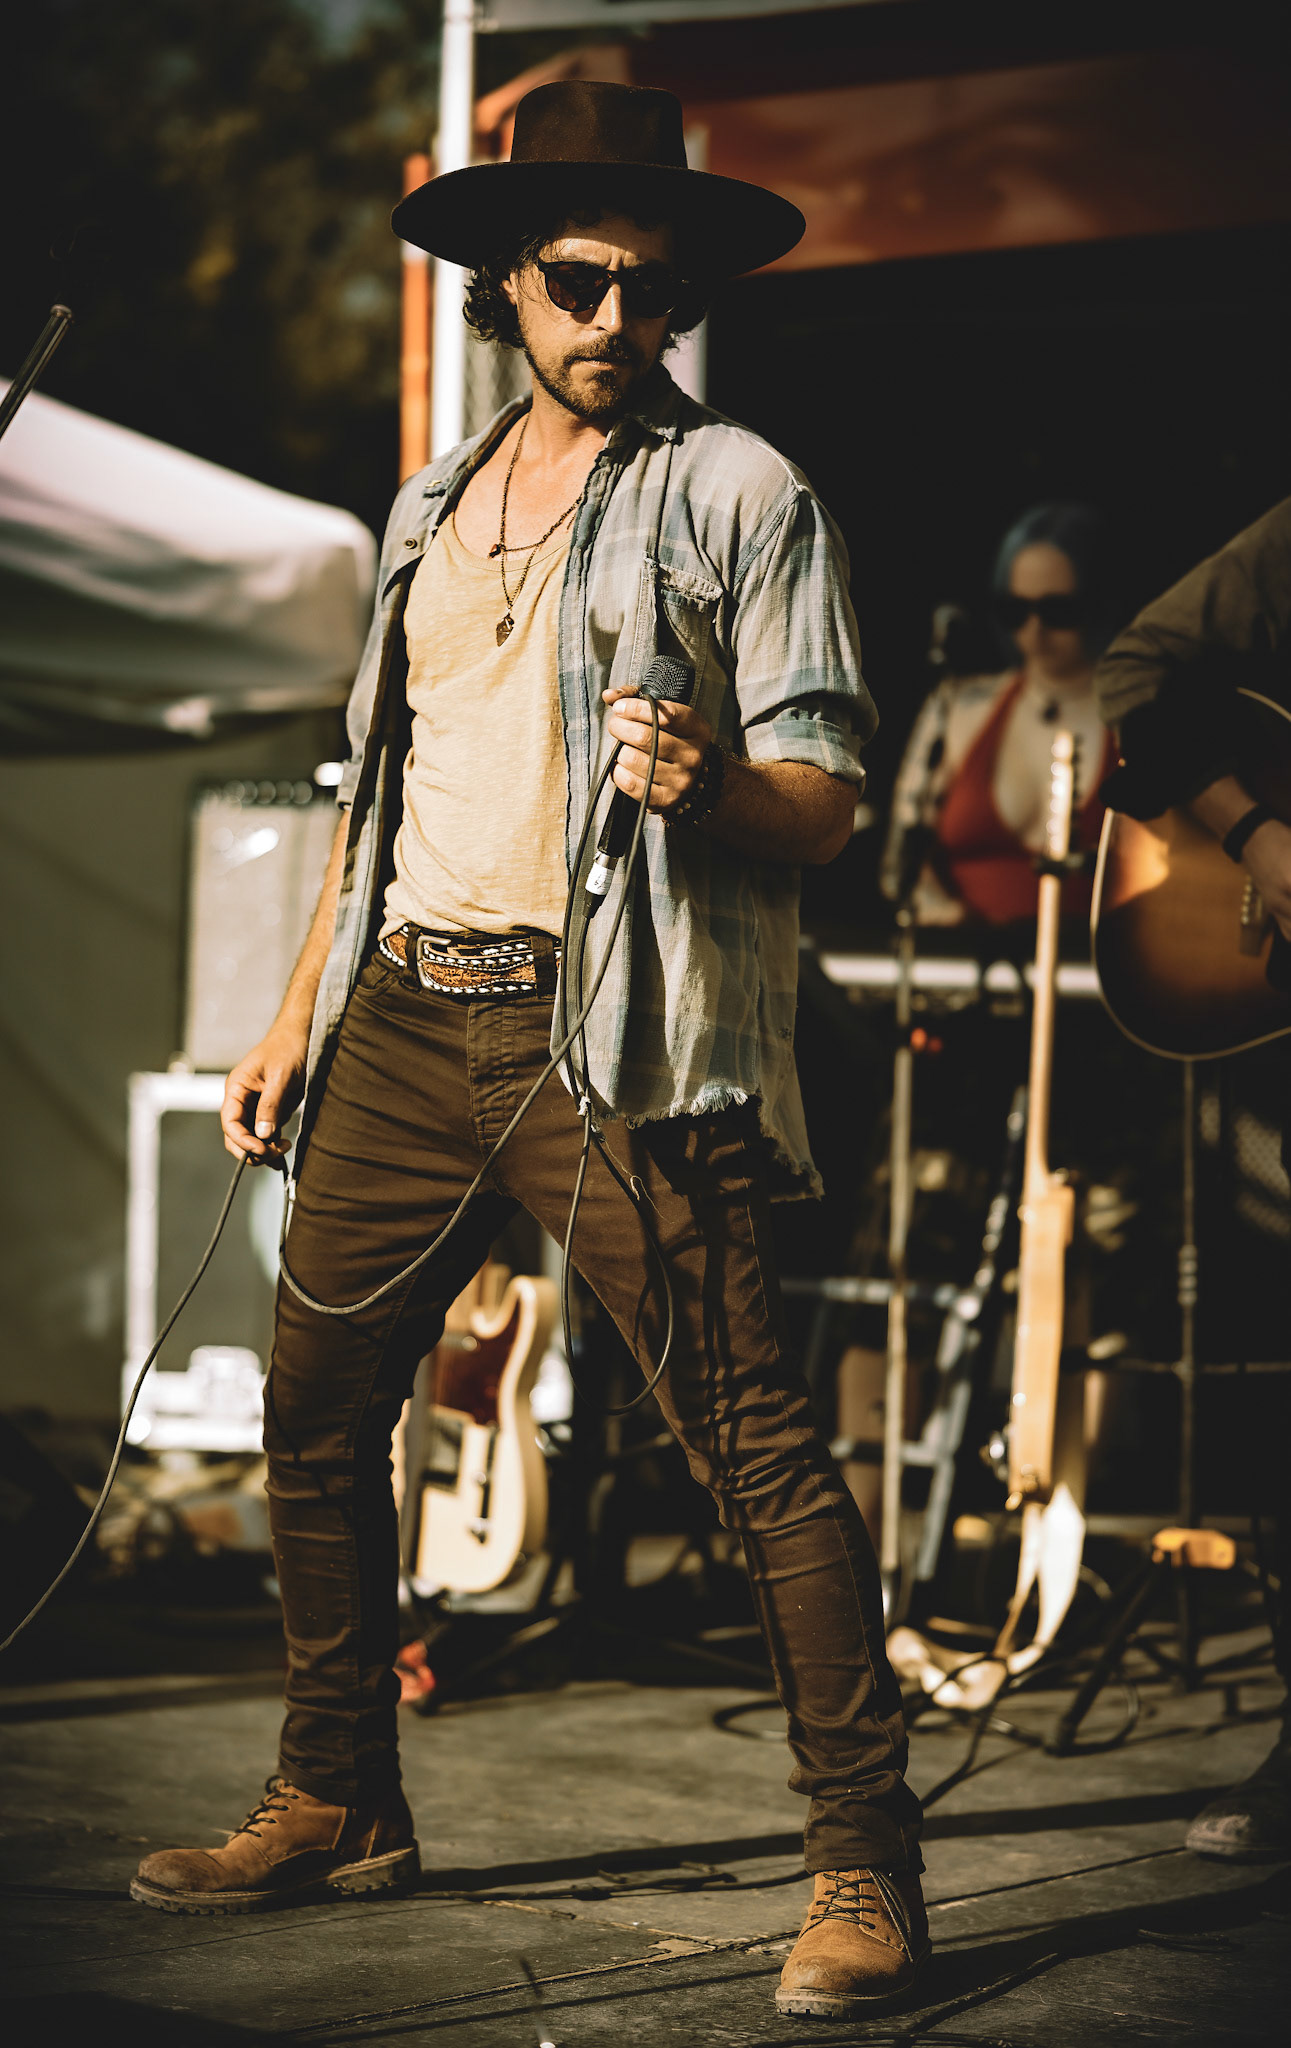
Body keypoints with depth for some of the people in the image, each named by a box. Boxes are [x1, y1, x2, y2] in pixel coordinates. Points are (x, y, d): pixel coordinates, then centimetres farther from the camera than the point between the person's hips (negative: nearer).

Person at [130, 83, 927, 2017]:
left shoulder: (740, 490, 1)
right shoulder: (434, 508, 20)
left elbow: (827, 799, -4)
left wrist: (713, 784, -25)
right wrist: (299, 1019, 20)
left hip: (614, 1035, -6)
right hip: (406, 1017, 7)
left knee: (757, 1442, -11)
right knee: (316, 1408, 11)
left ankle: (866, 1861, -5)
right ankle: (337, 1802, 26)